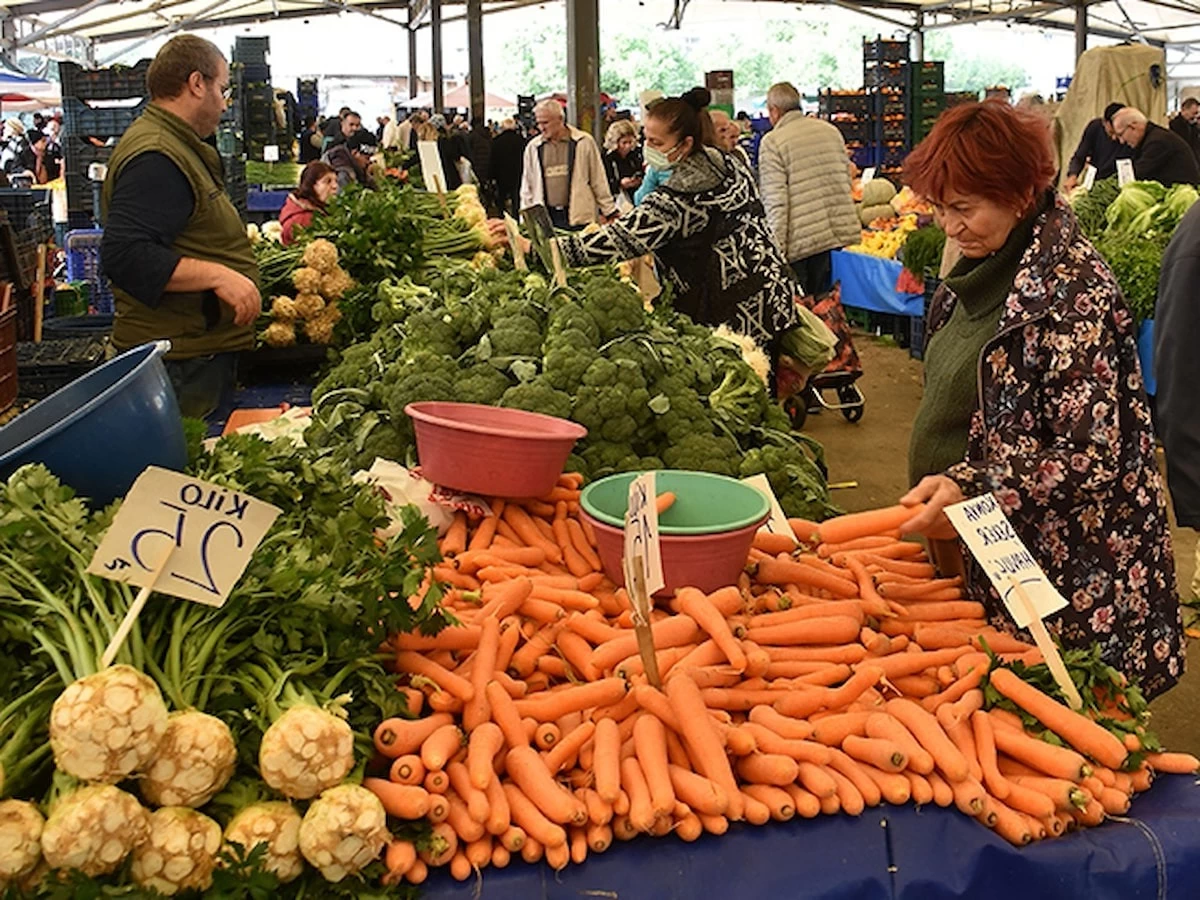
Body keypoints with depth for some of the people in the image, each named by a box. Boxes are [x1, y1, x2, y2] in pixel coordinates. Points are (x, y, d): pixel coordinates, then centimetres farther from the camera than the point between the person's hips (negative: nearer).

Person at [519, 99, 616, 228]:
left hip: (579, 218, -2)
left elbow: (599, 181, 5)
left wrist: (610, 212, 5)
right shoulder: (532, 147, 10)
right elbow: (527, 187, 16)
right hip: (545, 219, 2)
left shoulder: (583, 142, 1)